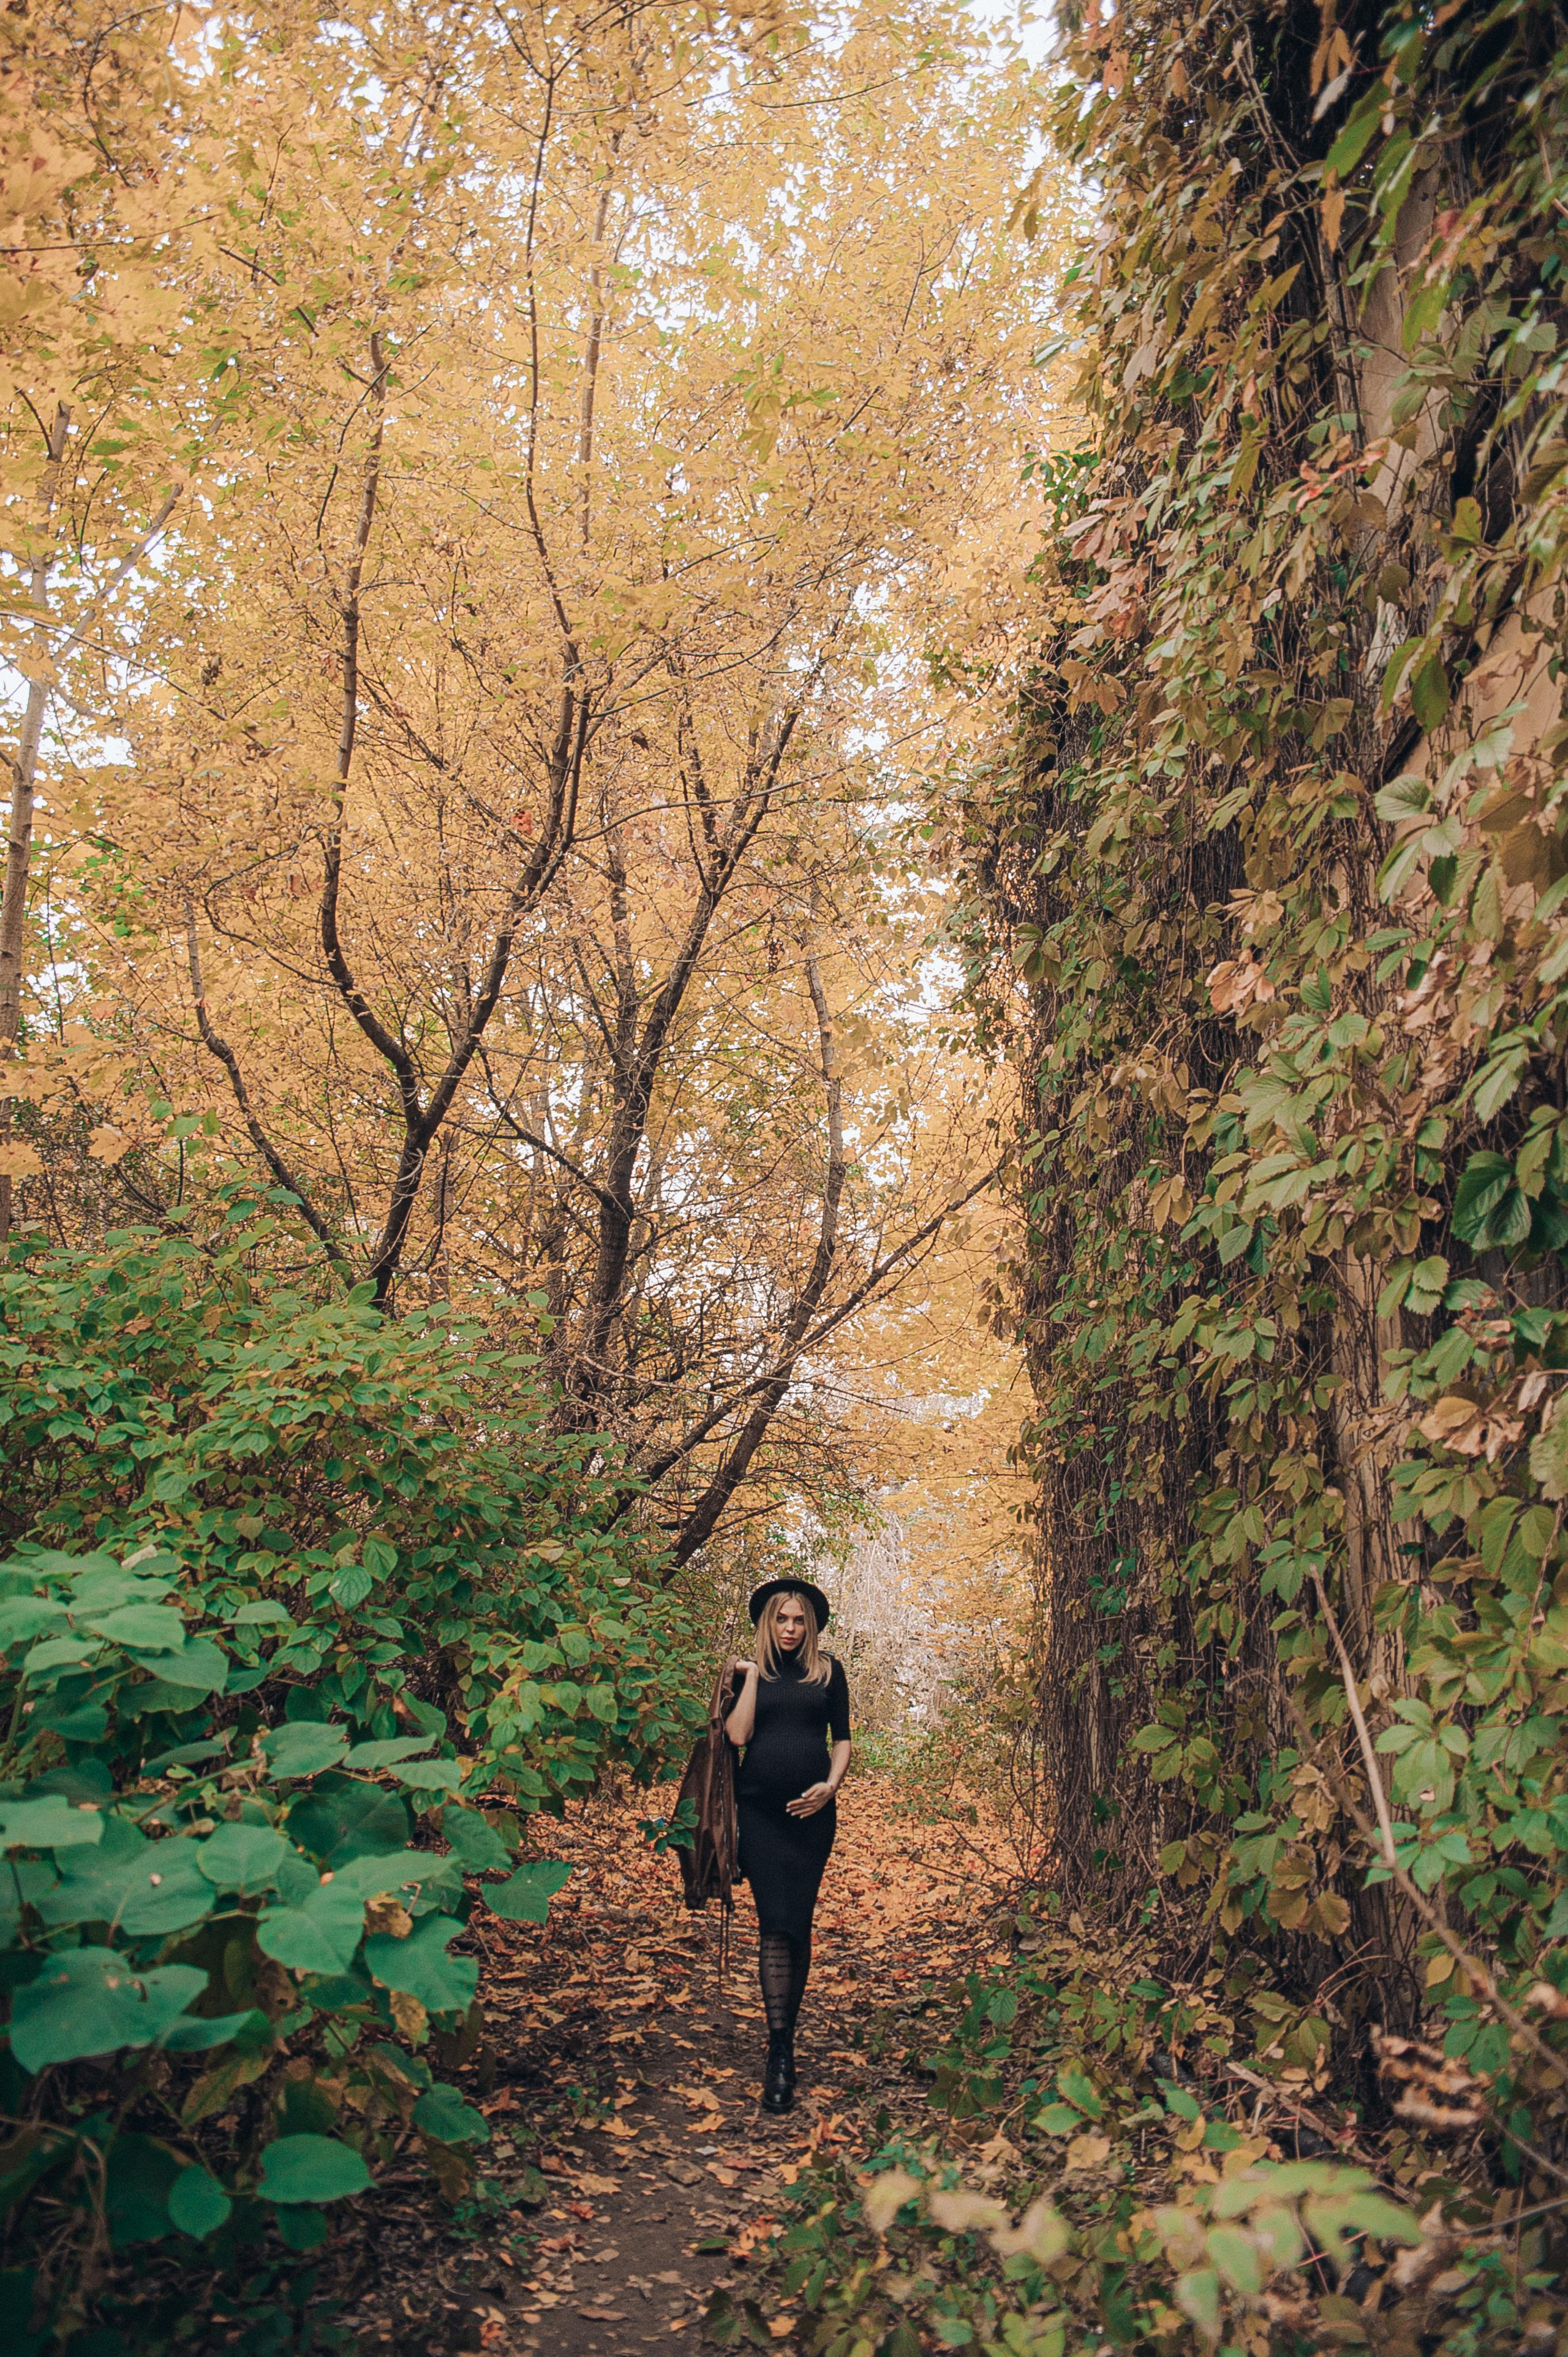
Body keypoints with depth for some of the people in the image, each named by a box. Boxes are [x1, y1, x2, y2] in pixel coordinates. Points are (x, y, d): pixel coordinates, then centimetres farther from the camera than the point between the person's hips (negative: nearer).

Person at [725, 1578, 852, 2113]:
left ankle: (786, 2035, 19)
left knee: (798, 1924, 5)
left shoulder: (827, 1671, 9)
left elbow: (842, 1738, 10)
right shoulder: (750, 1672, 8)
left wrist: (831, 1785, -6)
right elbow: (737, 1734, -5)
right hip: (760, 1808, -1)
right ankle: (779, 2054, -12)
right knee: (776, 1923, -10)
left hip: (811, 1810, 1)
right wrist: (753, 1675, -4)